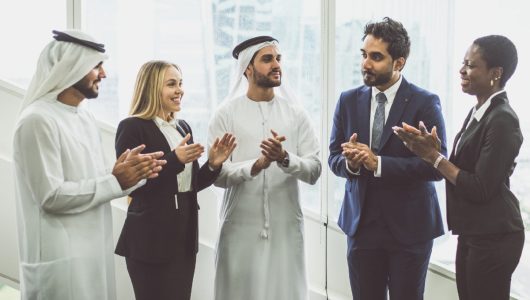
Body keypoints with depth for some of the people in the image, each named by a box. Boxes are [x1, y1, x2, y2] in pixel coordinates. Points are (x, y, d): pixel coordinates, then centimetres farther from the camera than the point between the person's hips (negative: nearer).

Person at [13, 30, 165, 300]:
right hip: (59, 258, -8)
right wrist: (116, 181, -17)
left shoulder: (84, 116, 12)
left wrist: (134, 175, -3)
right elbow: (52, 196, -21)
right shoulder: (38, 120, -15)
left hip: (94, 250, 8)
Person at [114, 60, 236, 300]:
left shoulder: (183, 127, 12)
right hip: (151, 239, -7)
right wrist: (175, 159, -25)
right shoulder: (132, 127, -10)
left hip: (185, 235, 7)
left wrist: (213, 164, -4)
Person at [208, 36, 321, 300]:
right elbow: (218, 174, -9)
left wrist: (285, 158, -20)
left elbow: (314, 170, -2)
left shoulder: (295, 113, 4)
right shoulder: (226, 113, -2)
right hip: (241, 228, -1)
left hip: (286, 227, 2)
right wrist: (256, 165, -24)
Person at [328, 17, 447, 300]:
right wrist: (350, 162, -17)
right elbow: (334, 157, 7)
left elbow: (436, 165, -15)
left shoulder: (425, 103, -9)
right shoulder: (348, 101, 3)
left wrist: (378, 163, -23)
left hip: (409, 225, -3)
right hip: (361, 223, 3)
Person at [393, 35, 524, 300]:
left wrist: (434, 156, -17)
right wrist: (431, 150, -5)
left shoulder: (502, 121, -19)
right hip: (471, 233, 9)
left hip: (493, 239, -9)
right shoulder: (478, 112, 9)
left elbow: (481, 189, -21)